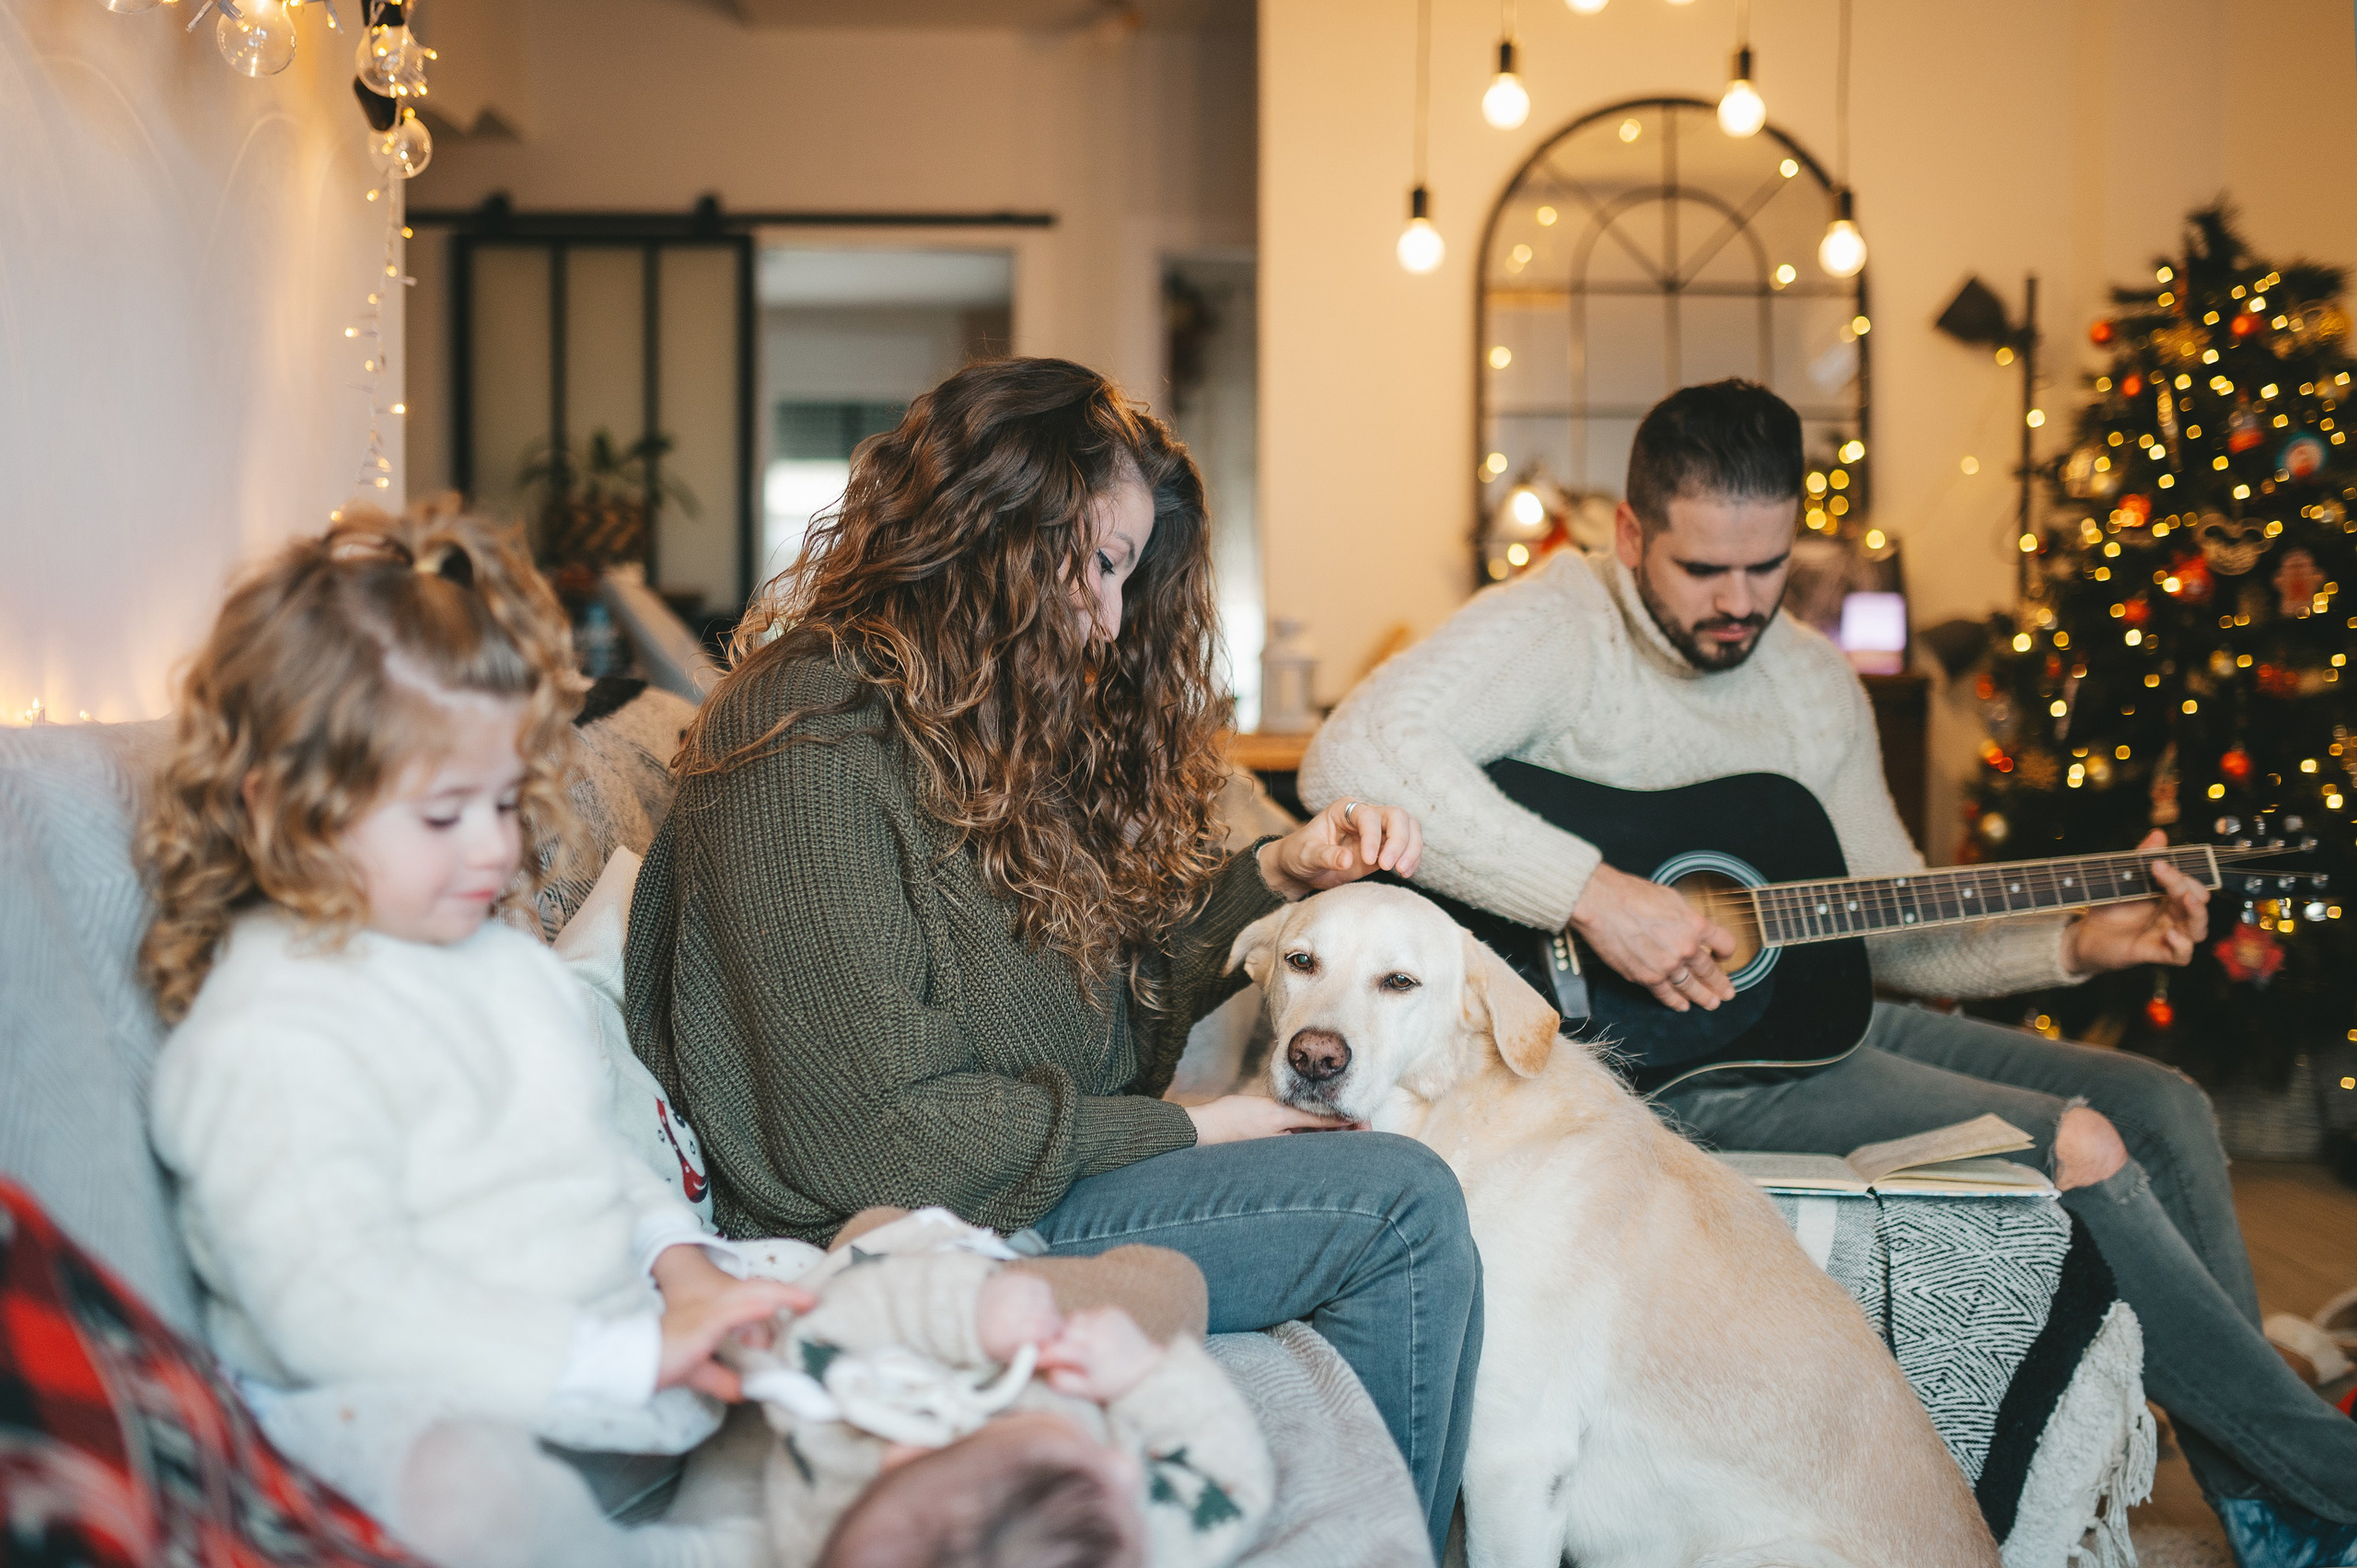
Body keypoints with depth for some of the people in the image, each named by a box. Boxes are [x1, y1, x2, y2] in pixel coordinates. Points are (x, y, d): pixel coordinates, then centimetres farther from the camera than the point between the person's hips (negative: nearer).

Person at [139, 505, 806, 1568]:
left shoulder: (510, 961, 16)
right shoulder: (268, 1039, -15)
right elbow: (342, 1307, -25)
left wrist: (677, 1265, 2)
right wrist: (624, 1359, -28)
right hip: (399, 1402, -9)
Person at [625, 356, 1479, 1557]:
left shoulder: (997, 720, 12)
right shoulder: (812, 746, -18)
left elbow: (1113, 980, 18)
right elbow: (871, 1131, -21)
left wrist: (1282, 873, 2)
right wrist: (1181, 1131, -13)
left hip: (1053, 1164, 9)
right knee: (1404, 1205, -17)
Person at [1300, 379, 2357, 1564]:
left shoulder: (1814, 680, 13)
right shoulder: (1558, 629, -13)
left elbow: (1888, 927, 19)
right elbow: (1353, 759, -32)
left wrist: (2075, 945, 4)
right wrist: (1592, 894, -33)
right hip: (1639, 1052, -9)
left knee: (2163, 1108, 2)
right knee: (2084, 1151, -16)